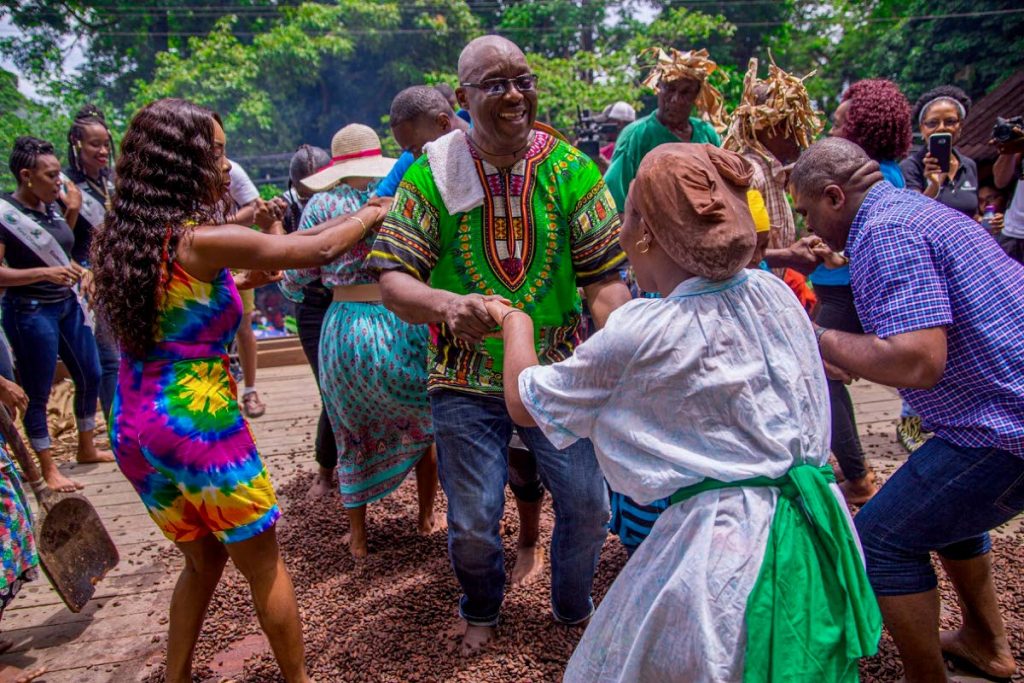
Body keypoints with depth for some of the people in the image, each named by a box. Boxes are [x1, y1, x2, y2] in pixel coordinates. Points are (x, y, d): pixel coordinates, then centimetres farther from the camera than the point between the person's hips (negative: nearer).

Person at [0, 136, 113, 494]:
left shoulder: (52, 206, 4)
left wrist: (80, 271, 0)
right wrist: (45, 273, -25)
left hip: (68, 304, 8)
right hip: (31, 312, -7)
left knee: (90, 376, 15)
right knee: (38, 393, 4)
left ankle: (86, 449, 33)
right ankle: (49, 470, 16)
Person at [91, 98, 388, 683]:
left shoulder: (117, 240, 4)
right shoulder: (205, 241, -18)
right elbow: (318, 250, -13)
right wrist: (367, 216, 4)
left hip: (133, 428, 7)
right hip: (199, 425, -7)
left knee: (204, 559, 25)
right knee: (263, 564, 12)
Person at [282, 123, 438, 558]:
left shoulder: (322, 204, -1)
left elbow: (295, 281, 3)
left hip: (345, 328, 0)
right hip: (403, 327, 0)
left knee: (354, 434, 18)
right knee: (424, 423, 23)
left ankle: (358, 536, 29)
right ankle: (427, 518, 34)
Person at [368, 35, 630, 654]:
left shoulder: (572, 169, -4)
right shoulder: (431, 175, -6)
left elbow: (607, 276, -5)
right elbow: (393, 279, -9)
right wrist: (445, 304, -32)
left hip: (560, 371, 1)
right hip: (467, 377, -1)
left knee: (589, 505, 7)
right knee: (473, 522, 8)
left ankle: (575, 608, 40)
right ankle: (482, 611, 43)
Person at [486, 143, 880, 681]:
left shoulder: (640, 335, -17)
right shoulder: (775, 293, -1)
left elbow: (525, 404, -3)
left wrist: (515, 322, 15)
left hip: (726, 546, -6)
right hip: (817, 533, 7)